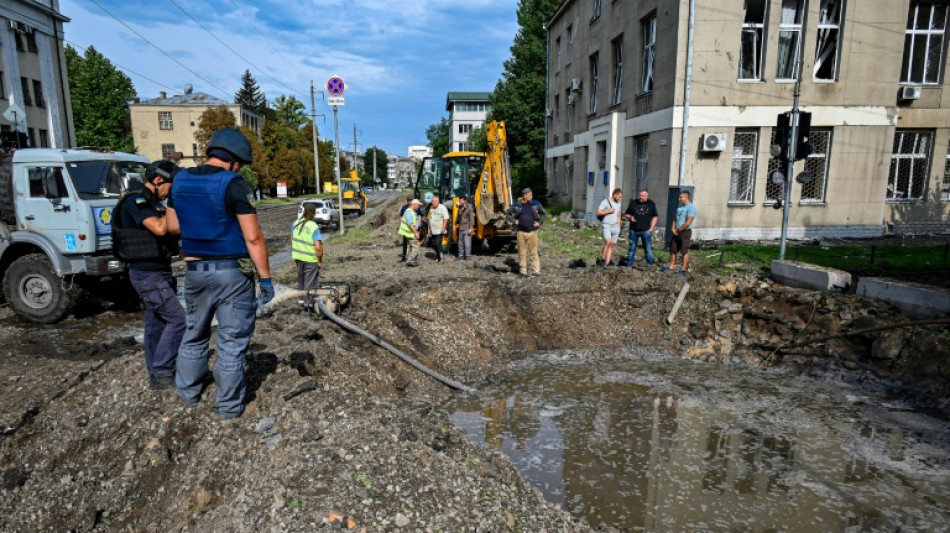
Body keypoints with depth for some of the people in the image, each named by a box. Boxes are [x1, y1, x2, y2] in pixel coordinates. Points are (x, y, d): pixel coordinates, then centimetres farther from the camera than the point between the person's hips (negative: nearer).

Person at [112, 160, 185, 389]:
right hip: (148, 275, -9)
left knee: (157, 323, 13)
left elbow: (166, 233, 20)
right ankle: (161, 374, -3)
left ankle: (157, 373, 22)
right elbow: (159, 228, -28)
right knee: (178, 319, -11)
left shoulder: (151, 202, 15)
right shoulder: (135, 201, -14)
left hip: (159, 272, 9)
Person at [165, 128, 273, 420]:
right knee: (232, 340, 4)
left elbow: (173, 224, 17)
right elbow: (253, 237, -17)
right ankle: (229, 406, 13)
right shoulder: (235, 184, -15)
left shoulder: (180, 180, 5)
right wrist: (265, 277, -11)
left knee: (195, 332, 23)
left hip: (195, 270, 6)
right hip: (232, 272, -6)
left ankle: (188, 391, 37)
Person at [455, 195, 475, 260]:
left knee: (467, 243, -8)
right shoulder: (460, 208, 12)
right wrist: (456, 224, 22)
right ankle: (461, 257, 17)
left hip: (467, 229, -7)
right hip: (461, 229, 7)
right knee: (460, 243, 9)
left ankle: (468, 257, -5)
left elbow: (472, 219, -12)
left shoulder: (469, 208, -9)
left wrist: (471, 228, -18)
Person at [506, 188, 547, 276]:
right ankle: (523, 270, 13)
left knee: (533, 252, 1)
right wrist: (514, 221, 1)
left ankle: (536, 270, 7)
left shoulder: (536, 204, 5)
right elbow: (508, 214, 13)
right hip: (521, 232, 0)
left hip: (532, 232, 0)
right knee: (522, 252, 4)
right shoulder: (516, 205, 1)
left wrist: (539, 222, 5)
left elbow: (544, 213, 15)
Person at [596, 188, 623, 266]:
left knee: (612, 245, 2)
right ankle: (602, 258, -16)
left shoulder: (618, 204, 17)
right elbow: (598, 212, -10)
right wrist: (609, 211, -11)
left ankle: (607, 263, 4)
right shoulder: (606, 201, -4)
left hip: (615, 226, 6)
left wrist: (619, 227, 20)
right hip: (607, 225, -6)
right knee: (608, 241, -27)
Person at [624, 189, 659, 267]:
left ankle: (649, 265, 10)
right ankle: (629, 265, 12)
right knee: (632, 248, 6)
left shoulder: (651, 204, 5)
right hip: (634, 230, 1)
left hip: (646, 230, -1)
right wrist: (630, 217, -11)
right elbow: (626, 214, 11)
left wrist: (652, 227, -1)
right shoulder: (633, 203, 5)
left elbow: (655, 216, 9)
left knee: (648, 248, 2)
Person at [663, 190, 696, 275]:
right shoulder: (679, 206, 13)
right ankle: (671, 267, 19)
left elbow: (688, 223, -19)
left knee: (684, 251, -3)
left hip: (685, 232, -8)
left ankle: (683, 270, 1)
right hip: (676, 232, 8)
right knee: (673, 249, 10)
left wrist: (678, 230, -11)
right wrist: (673, 228, -1)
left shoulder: (691, 207, -13)